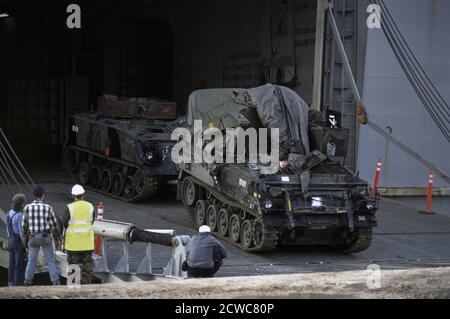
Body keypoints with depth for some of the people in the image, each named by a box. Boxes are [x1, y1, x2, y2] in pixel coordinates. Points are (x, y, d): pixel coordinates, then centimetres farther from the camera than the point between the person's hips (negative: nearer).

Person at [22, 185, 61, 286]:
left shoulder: (27, 208, -7)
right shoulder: (48, 208, -12)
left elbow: (24, 225, 0)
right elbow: (54, 225, -7)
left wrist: (26, 238, 14)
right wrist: (57, 239, 3)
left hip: (33, 238, 2)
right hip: (46, 238, -2)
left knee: (31, 260, 14)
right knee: (51, 260, 7)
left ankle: (28, 281, 16)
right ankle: (55, 281, 4)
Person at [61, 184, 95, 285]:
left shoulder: (70, 208, -13)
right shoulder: (90, 206, -3)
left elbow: (64, 223, -7)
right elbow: (92, 221, 6)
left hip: (73, 241, -3)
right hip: (87, 242, 3)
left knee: (73, 263, 6)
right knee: (87, 262, 11)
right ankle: (86, 283, 12)